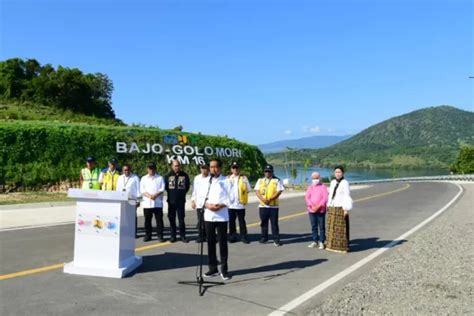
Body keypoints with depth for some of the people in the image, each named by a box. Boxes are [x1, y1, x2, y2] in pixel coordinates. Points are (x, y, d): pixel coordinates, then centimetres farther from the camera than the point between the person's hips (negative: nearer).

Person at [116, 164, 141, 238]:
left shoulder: (135, 178, 3)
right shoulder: (120, 178, 16)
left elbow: (138, 189, 2)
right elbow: (118, 189, 18)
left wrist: (138, 200, -2)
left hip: (132, 199, -4)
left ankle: (134, 232, 5)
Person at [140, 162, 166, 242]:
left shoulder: (160, 178, 8)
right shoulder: (144, 178, 12)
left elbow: (162, 189, 0)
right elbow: (142, 190, 3)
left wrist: (155, 195, -16)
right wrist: (149, 196, -13)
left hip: (158, 203, -1)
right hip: (147, 203, 2)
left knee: (159, 219, -1)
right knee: (147, 220, 6)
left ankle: (160, 236, 5)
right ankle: (148, 235, 16)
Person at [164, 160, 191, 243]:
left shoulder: (184, 175, 0)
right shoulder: (168, 176, 1)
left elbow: (187, 186, 9)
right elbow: (166, 186, 11)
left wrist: (182, 193, 6)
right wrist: (171, 193, 6)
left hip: (181, 201, -1)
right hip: (171, 201, 1)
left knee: (181, 219, 3)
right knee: (171, 219, 6)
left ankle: (182, 236, 11)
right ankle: (173, 236, 15)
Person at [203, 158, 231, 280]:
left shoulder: (225, 181, -2)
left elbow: (229, 198, -4)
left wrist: (221, 206, -18)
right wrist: (207, 205, -12)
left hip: (221, 216, -3)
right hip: (208, 216, 3)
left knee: (222, 242, 2)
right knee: (210, 242, 9)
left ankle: (224, 269, 12)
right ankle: (213, 268, 20)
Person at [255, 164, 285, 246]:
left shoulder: (276, 180, 2)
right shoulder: (260, 180, 11)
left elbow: (279, 192, -8)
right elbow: (257, 191, 2)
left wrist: (270, 199, -18)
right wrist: (263, 199, -14)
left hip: (273, 205, -3)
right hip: (262, 205, 3)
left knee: (274, 223, -1)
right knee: (263, 223, 10)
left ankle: (276, 239, 6)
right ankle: (264, 238, 22)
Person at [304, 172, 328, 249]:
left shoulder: (323, 187, 0)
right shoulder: (310, 187, 10)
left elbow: (325, 198, -7)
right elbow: (307, 197, 1)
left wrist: (318, 206, -16)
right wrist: (312, 206, -13)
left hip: (321, 210, -3)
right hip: (311, 210, 3)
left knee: (321, 226, 1)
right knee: (313, 226, 9)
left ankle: (321, 242, 8)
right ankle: (315, 241, 18)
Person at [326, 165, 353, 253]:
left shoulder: (345, 183, -9)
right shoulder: (333, 182, 11)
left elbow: (347, 197, -12)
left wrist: (346, 209, -16)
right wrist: (328, 206, 14)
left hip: (340, 209, -7)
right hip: (332, 209, 7)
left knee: (341, 228, -1)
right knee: (332, 227, 11)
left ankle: (342, 247, 8)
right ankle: (333, 245, 21)